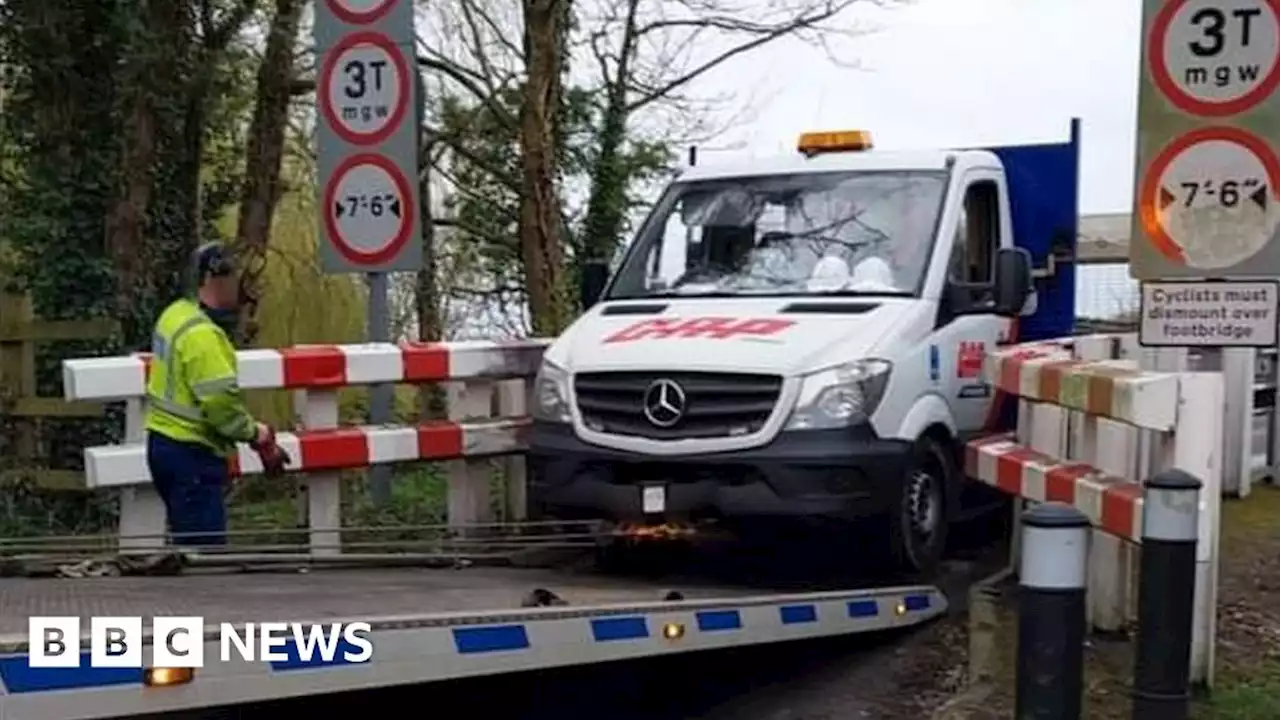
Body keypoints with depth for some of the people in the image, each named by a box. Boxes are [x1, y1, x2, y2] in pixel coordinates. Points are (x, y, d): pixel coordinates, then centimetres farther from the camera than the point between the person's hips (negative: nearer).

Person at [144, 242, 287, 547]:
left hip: (165, 440, 10)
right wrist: (257, 435, -8)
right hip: (191, 453, -10)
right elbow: (221, 403, -24)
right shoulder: (203, 335, -21)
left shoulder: (177, 314, 9)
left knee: (188, 541, 19)